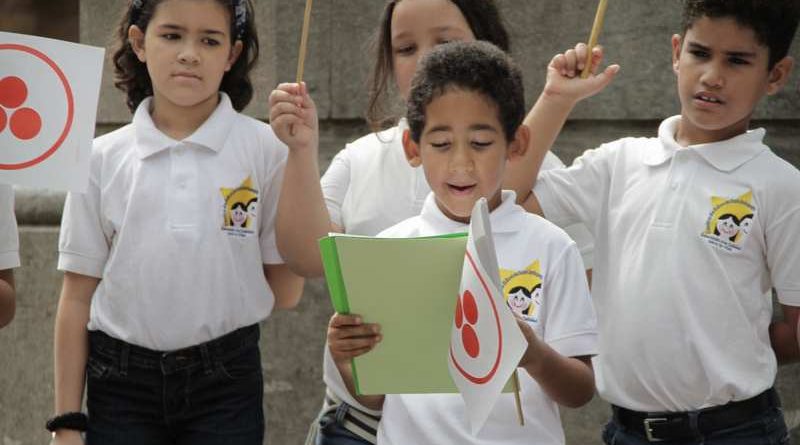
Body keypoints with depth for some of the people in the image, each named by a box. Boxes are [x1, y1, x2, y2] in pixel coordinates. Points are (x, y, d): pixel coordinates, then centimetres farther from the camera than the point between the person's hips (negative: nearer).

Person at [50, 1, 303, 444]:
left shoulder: (264, 150, -2)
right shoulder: (102, 159, 2)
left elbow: (284, 292, -1)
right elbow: (78, 295, 5)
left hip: (226, 383, -1)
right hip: (120, 385, 1)